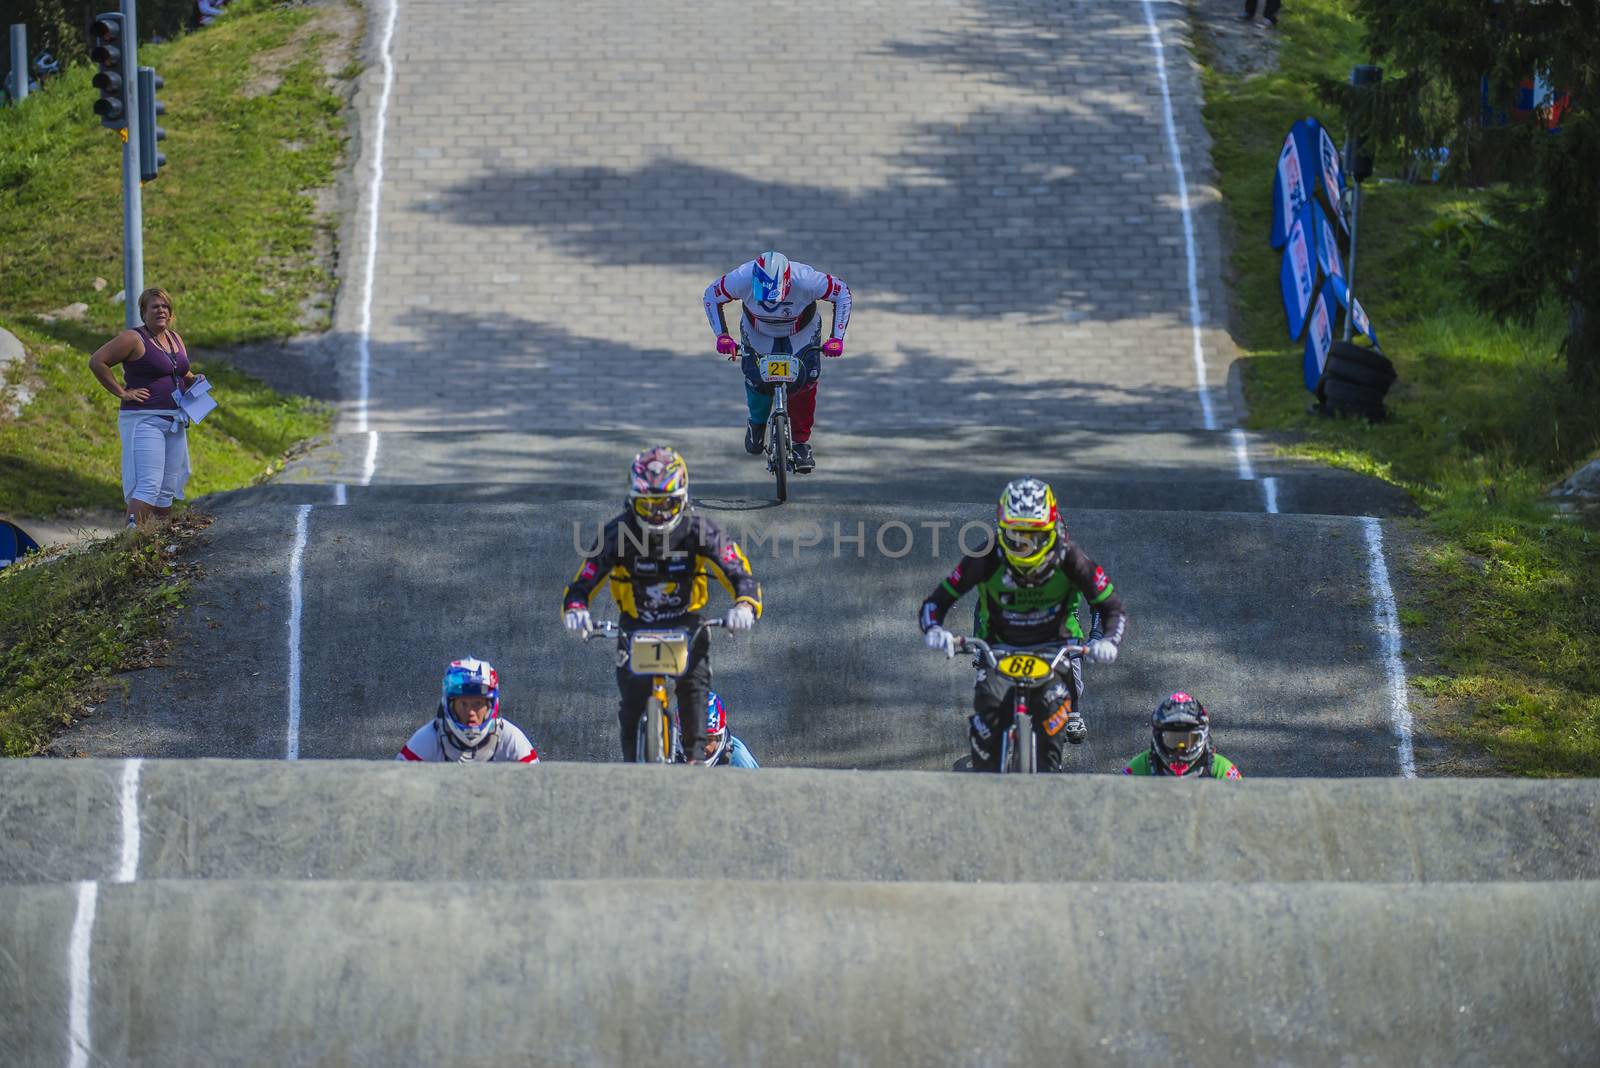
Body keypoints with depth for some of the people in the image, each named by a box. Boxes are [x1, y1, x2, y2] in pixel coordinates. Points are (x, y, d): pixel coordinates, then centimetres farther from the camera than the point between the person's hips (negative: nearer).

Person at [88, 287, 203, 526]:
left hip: (174, 422, 8)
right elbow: (97, 361, -14)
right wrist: (121, 392, -14)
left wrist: (194, 380, 6)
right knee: (148, 485, -18)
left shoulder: (175, 339, 15)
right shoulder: (134, 339, -9)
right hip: (145, 420, -8)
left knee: (168, 488, 9)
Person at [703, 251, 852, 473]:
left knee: (804, 382, -19)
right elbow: (712, 296, -15)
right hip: (758, 334, 1)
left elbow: (842, 294, -21)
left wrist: (836, 338, -25)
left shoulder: (806, 280, -38)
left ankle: (802, 442, -1)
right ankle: (757, 424, 20)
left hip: (801, 335, -1)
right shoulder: (742, 279, -35)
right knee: (757, 380, -14)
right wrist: (722, 336, -23)